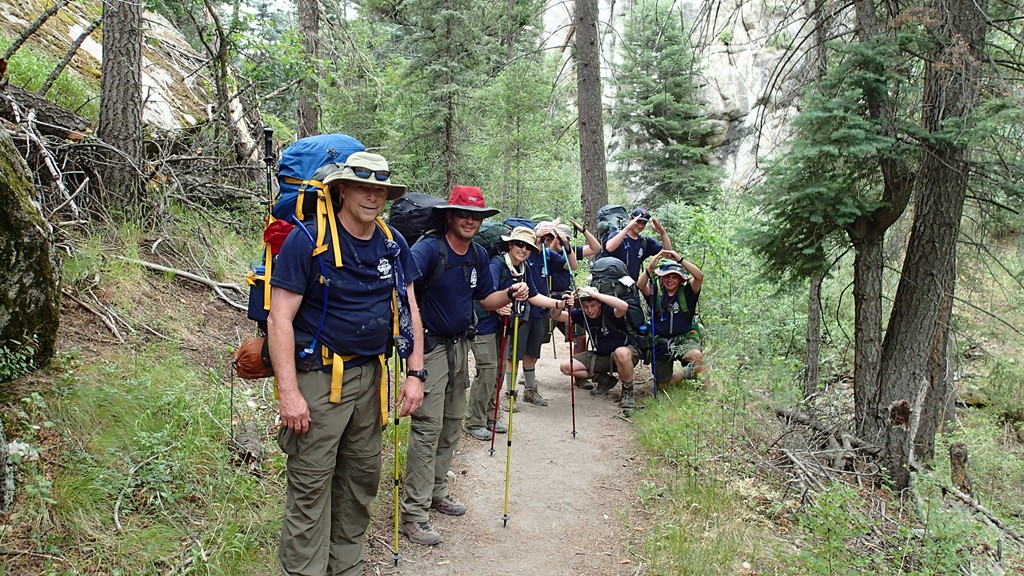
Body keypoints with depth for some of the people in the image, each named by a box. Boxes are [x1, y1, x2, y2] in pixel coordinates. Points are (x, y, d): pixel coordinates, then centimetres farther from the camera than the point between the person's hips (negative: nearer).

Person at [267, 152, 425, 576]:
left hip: (369, 374, 6)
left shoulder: (393, 244, 5)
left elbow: (409, 311, 11)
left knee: (362, 477, 15)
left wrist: (415, 374, 3)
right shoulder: (308, 240, -12)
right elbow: (280, 319, -14)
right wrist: (288, 392, -19)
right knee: (311, 486, -1)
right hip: (318, 377, -6)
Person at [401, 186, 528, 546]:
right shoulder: (429, 249, -18)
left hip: (460, 346, 8)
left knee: (452, 423, 16)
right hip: (430, 345, -8)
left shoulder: (479, 255, 6)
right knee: (428, 427, -9)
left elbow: (485, 298, 14)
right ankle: (413, 513, -2)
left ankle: (436, 491, 33)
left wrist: (511, 294, -3)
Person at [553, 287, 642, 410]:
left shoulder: (608, 311, -24)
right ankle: (604, 380, 11)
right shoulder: (581, 314, -7)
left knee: (621, 353, -43)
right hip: (601, 356, 6)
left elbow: (624, 306, -47)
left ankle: (627, 391, -15)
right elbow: (556, 316, -6)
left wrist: (594, 293, -46)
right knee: (566, 367, -7)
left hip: (627, 351, -6)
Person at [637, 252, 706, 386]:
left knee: (696, 356, -36)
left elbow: (699, 277, -18)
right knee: (662, 384, 4)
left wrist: (680, 260, -29)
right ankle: (686, 372, 32)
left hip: (684, 339, -2)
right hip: (660, 342, 3)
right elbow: (640, 284, -16)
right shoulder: (656, 292, 3)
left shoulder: (686, 292, -1)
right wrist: (650, 267, -34)